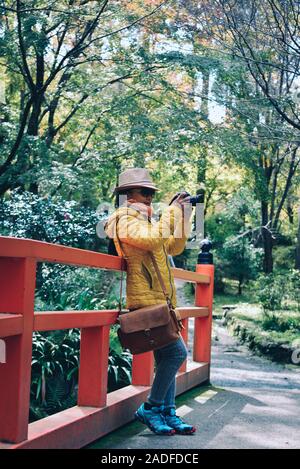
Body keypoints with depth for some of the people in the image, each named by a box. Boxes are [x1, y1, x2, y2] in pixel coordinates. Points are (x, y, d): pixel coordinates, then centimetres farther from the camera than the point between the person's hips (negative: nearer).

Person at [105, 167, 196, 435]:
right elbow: (153, 240, -24)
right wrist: (172, 210, -14)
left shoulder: (143, 221, 22)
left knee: (166, 358, 10)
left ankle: (168, 413, 15)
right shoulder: (125, 220, -7)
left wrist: (184, 215, 16)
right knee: (177, 352, -14)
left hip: (158, 301, 10)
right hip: (146, 300, -10)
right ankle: (150, 409, -4)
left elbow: (174, 247, 23)